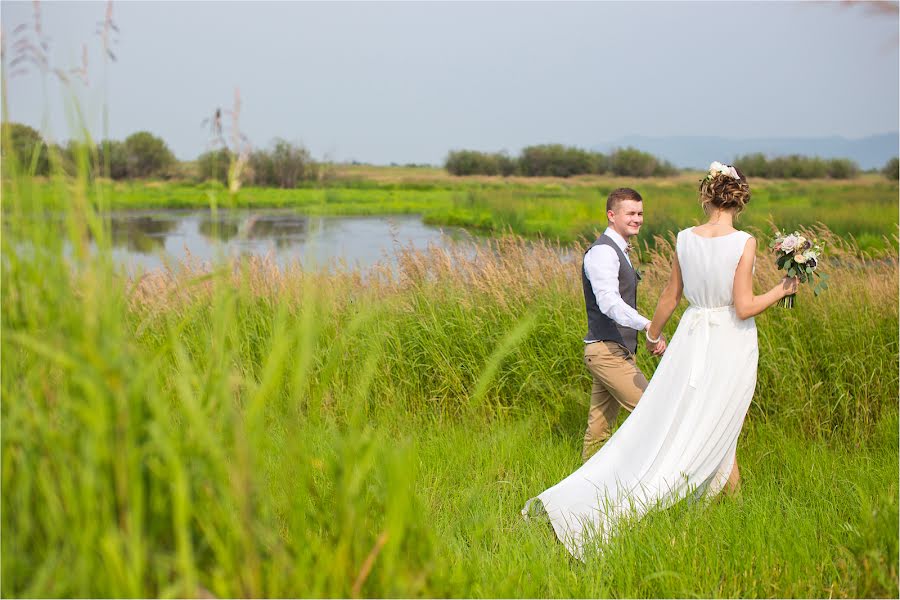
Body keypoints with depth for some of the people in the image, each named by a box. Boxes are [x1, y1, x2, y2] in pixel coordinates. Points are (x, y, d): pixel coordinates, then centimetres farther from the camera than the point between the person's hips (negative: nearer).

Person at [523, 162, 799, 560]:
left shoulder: (685, 239, -1)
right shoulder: (744, 243, -14)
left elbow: (671, 296, 9)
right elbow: (744, 307, -16)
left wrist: (653, 333, 24)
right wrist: (782, 290, -1)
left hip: (693, 337, 3)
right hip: (732, 345, -3)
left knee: (659, 425, 7)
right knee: (715, 431, 9)